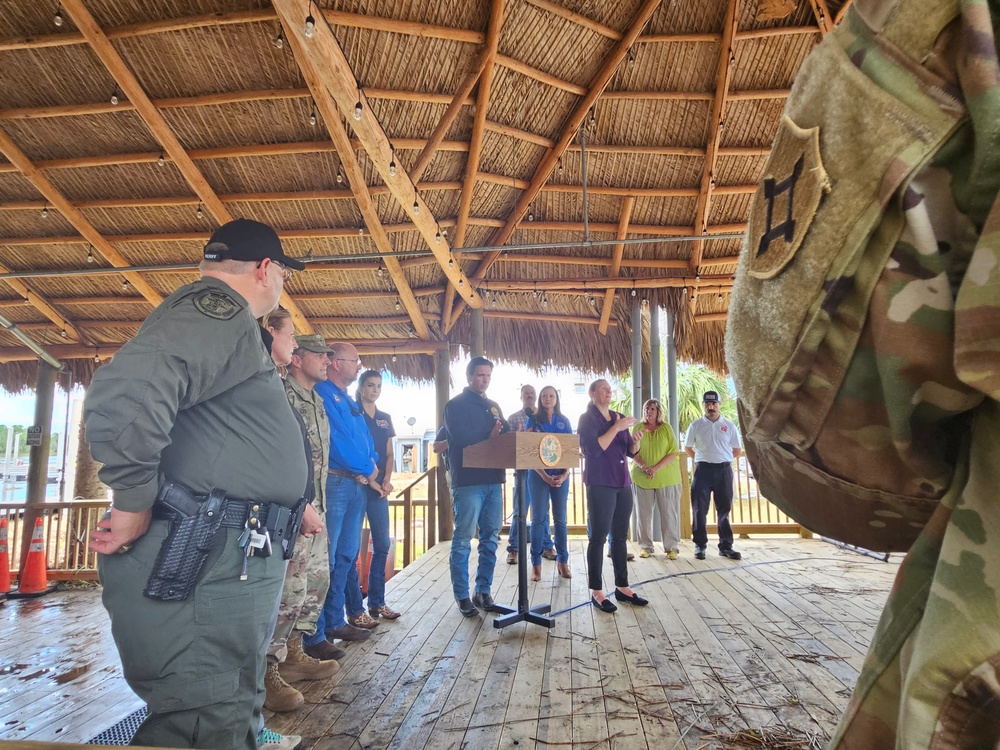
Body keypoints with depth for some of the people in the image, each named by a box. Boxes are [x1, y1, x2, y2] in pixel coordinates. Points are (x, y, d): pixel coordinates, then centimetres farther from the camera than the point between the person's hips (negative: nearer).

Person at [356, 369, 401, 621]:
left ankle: (376, 601, 18)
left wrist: (387, 479, -1)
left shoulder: (384, 418, 16)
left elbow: (389, 454, 15)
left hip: (378, 486, 6)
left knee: (382, 544, 7)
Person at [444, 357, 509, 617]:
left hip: (493, 479, 7)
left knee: (490, 537, 10)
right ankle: (462, 596, 9)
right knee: (463, 540, -1)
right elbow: (460, 438, -17)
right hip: (467, 481, -7)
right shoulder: (455, 405, -2)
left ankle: (483, 591, 20)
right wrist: (488, 437, -17)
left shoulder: (493, 406, 18)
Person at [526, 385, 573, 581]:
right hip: (538, 474, -2)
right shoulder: (533, 420, 3)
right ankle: (536, 563, 5)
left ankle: (562, 561, 14)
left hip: (561, 474, 2)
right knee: (538, 519, -1)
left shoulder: (564, 421, 9)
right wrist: (544, 475, -14)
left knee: (560, 519, 5)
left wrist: (564, 474, -8)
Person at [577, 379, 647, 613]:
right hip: (600, 484, -6)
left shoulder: (619, 418, 14)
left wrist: (636, 441, -9)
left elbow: (630, 451, 12)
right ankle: (596, 591, 2)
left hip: (622, 483, 6)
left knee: (620, 536, 9)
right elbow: (594, 449, -17)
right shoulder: (587, 419, -4)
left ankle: (622, 587, 17)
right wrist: (616, 428, -19)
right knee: (598, 537, -4)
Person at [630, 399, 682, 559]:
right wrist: (643, 466, -14)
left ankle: (671, 547, 12)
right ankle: (645, 547, 14)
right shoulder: (638, 428, 5)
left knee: (669, 513, 2)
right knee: (644, 514, 5)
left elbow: (674, 452, -3)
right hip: (642, 478, 1)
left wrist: (656, 468, -14)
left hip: (666, 477, -1)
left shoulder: (666, 428, 2)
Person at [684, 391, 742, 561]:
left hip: (724, 470, 1)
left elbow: (737, 450, 10)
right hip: (703, 469, -1)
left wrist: (721, 458, 10)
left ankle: (726, 546, 15)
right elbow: (688, 447, 12)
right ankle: (700, 545, 9)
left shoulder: (729, 425, 4)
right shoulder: (696, 425, 3)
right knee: (699, 509, 0)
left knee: (724, 509, 7)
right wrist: (702, 458, 8)